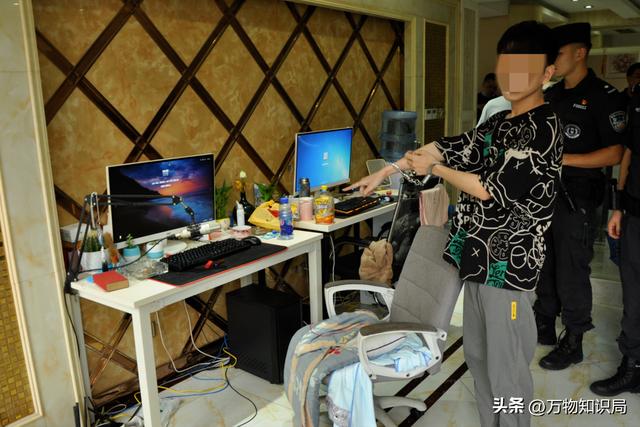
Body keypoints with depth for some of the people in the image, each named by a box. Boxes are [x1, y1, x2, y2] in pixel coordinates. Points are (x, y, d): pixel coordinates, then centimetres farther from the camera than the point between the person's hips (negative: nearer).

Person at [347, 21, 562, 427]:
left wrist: (431, 169, -6)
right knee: (479, 356, 19)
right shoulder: (501, 122, 11)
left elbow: (490, 188, -18)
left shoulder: (544, 128, -15)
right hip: (480, 256, 9)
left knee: (506, 367, 3)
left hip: (508, 263, -8)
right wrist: (386, 171, 9)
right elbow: (448, 148, 12)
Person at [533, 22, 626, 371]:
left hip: (576, 198, -7)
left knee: (571, 273, 2)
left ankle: (572, 343, 19)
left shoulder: (603, 96, -9)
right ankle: (544, 326, 33)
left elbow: (614, 154, -14)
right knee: (543, 265, 16)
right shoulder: (550, 95, 11)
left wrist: (563, 159, -21)